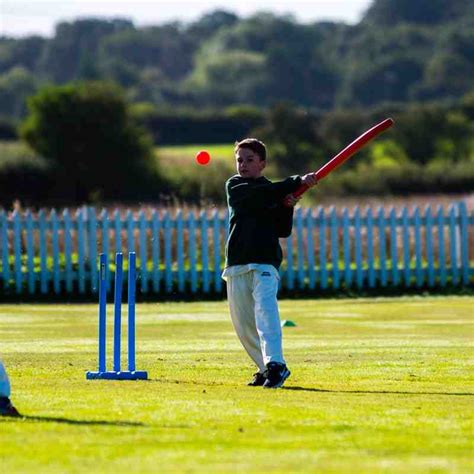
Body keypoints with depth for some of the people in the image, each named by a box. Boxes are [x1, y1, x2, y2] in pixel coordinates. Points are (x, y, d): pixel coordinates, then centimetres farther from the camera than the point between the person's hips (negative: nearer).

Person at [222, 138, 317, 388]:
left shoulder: (277, 192, 12)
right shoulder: (235, 186, 8)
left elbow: (283, 230, 6)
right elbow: (262, 195, -11)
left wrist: (288, 206, -11)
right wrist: (297, 182, -16)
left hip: (265, 262, -2)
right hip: (237, 264, 2)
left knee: (265, 308, -23)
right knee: (242, 322, 4)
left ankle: (275, 364, -36)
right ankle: (266, 369, 18)